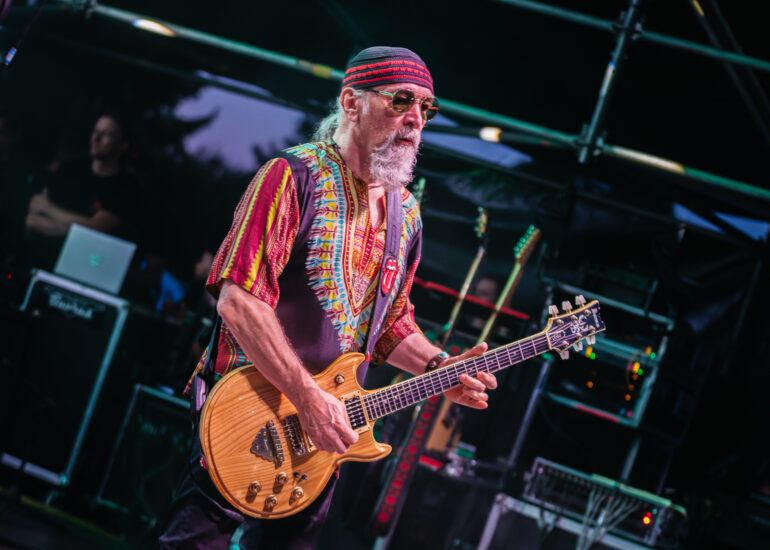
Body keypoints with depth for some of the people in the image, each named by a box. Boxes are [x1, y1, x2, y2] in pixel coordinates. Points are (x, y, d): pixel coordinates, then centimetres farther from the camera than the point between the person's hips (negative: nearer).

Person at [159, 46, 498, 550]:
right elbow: (238, 299, -21)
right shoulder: (295, 177, -13)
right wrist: (309, 398, -23)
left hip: (323, 431, 7)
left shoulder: (405, 214, 10)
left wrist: (440, 369, 0)